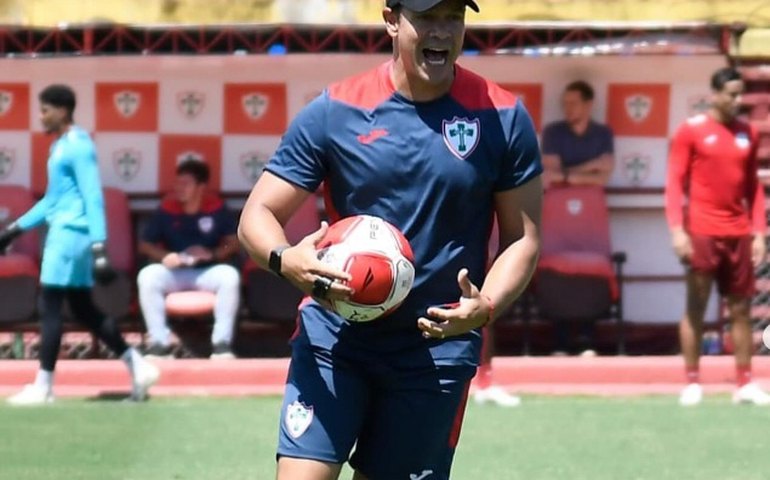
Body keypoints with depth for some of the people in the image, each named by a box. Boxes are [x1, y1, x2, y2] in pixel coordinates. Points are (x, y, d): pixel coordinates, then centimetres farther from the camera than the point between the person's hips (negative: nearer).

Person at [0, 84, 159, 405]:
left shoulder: (78, 146, -13)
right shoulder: (60, 146, 17)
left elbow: (93, 198, -19)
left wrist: (99, 246, -26)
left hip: (70, 233, -10)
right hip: (63, 233, 10)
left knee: (49, 307, -6)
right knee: (84, 310, 11)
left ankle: (42, 387, -3)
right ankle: (138, 366, 14)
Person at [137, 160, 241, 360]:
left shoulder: (217, 208, 0)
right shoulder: (167, 209, 0)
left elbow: (234, 244, 2)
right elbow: (145, 245, 4)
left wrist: (212, 254, -18)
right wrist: (164, 256, -17)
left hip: (207, 272, 0)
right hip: (174, 273, 0)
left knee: (230, 275, -32)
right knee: (147, 276, -30)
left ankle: (222, 342, -24)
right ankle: (160, 343, -25)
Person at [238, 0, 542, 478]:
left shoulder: (503, 118, -2)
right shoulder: (334, 111, -3)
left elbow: (523, 238, 3)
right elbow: (257, 215, -2)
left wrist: (486, 307, -17)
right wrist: (285, 258, -26)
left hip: (439, 345, 0)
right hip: (334, 334, 0)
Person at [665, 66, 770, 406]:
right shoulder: (691, 130, -3)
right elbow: (674, 183, -5)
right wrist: (677, 230, -13)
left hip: (738, 233, 4)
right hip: (701, 233, -4)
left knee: (741, 309, 5)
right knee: (695, 308, 1)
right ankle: (692, 383, 5)